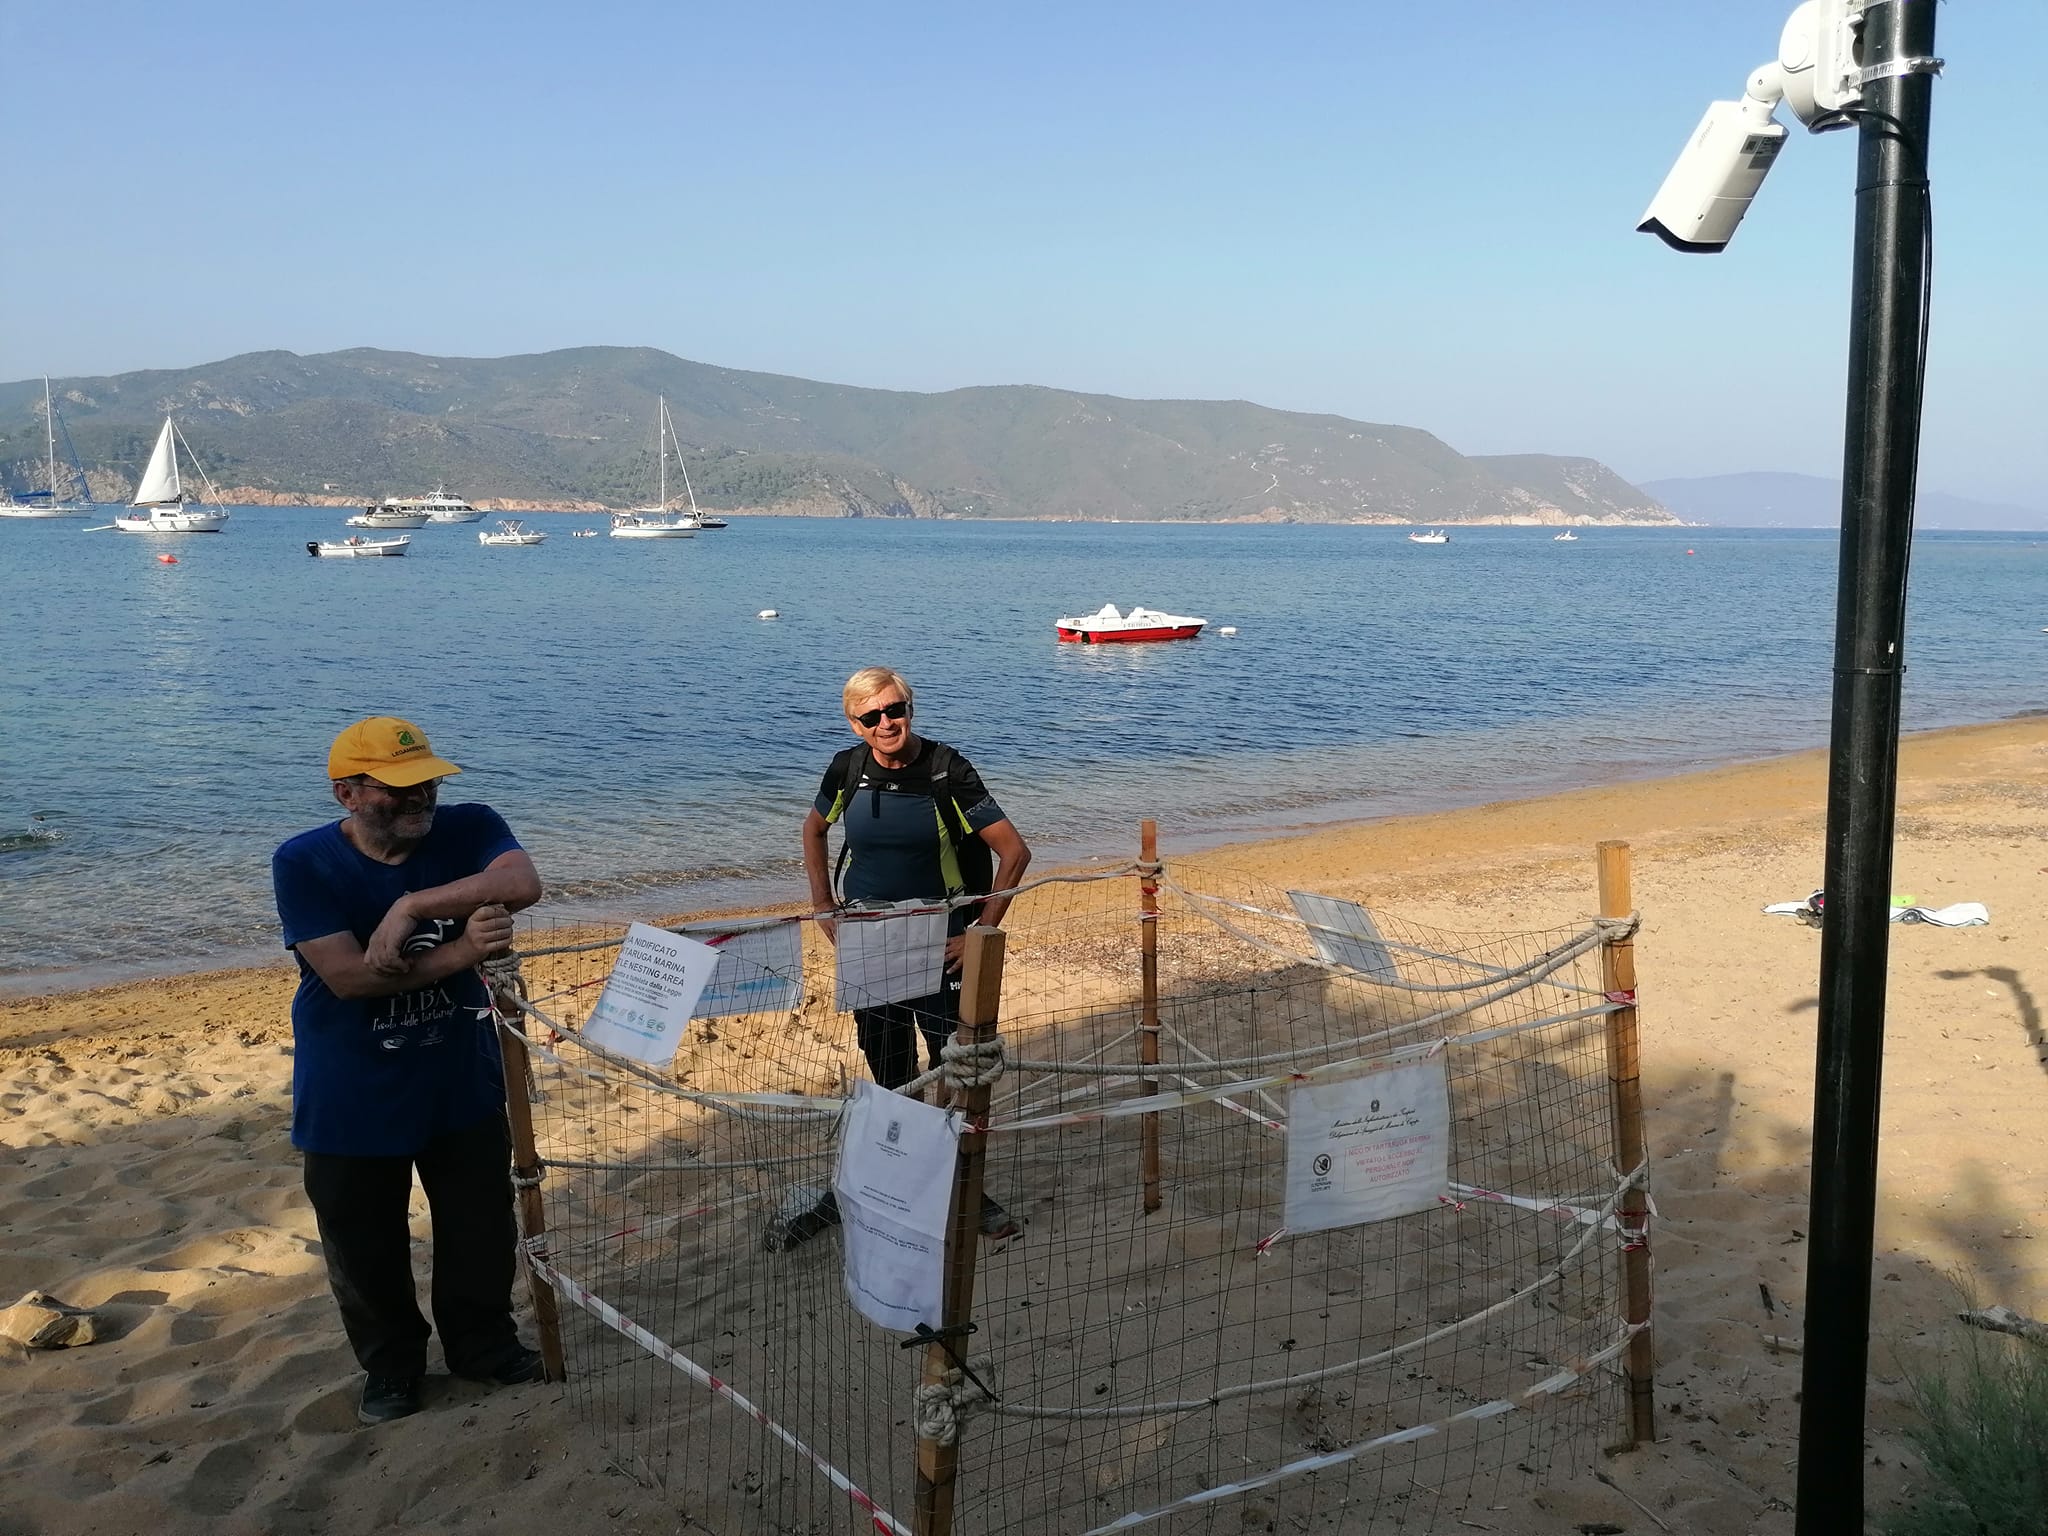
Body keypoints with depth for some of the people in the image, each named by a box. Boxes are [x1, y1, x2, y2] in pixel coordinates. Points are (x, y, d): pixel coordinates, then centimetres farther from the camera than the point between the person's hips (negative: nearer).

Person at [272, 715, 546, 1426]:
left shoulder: (468, 828, -11)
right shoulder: (304, 863, -16)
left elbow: (523, 884, -32)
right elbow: (349, 976, -26)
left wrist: (411, 904, -37)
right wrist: (463, 952, -31)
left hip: (462, 1080, 2)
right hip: (352, 1099, -2)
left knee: (482, 1228, 16)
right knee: (365, 1246, 14)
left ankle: (484, 1344, 40)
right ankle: (391, 1366, 38)